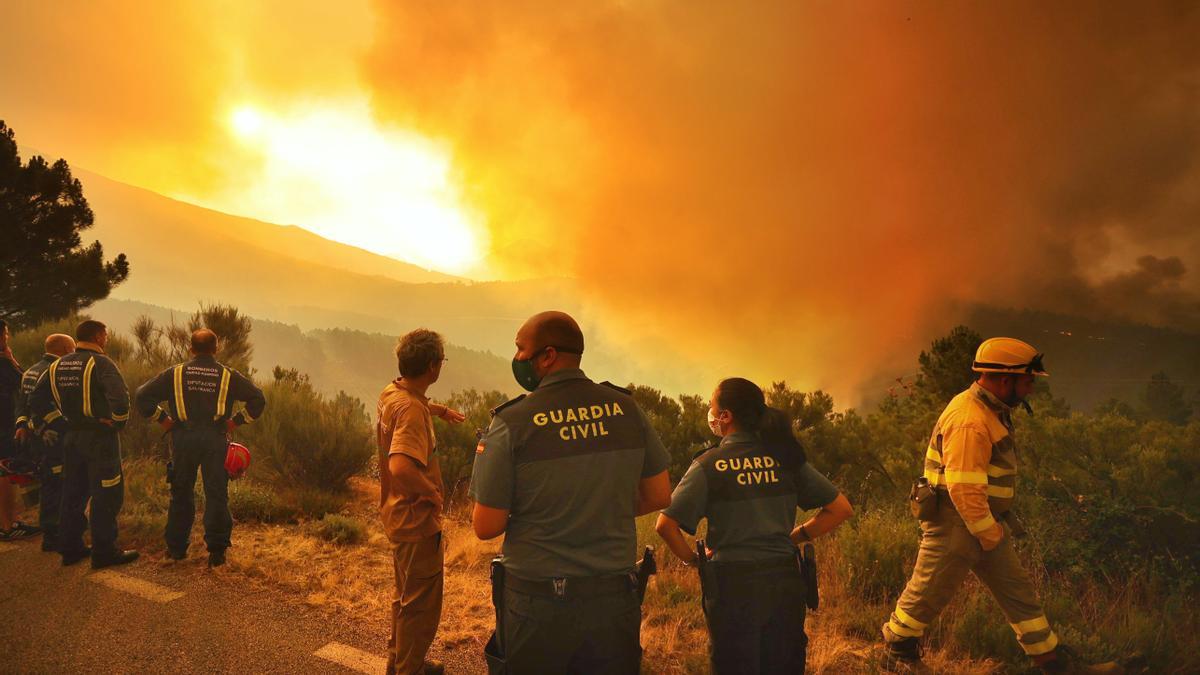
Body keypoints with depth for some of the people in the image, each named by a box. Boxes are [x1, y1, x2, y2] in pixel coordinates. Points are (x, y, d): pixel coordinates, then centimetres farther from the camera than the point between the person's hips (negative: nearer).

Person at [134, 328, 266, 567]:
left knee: (181, 493, 14)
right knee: (216, 495, 3)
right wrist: (235, 421, 2)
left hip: (183, 439, 1)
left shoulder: (175, 373, 4)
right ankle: (216, 550, 3)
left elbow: (142, 396, 2)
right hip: (216, 440, -1)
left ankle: (176, 547, 21)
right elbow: (258, 399, -1)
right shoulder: (228, 375, 3)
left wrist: (162, 419, 8)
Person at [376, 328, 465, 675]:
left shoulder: (390, 393, 1)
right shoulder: (411, 411, -28)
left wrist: (438, 409, 28)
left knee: (406, 596, 26)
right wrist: (433, 493, -27)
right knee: (421, 606, 6)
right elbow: (401, 467, -42)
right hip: (417, 520, -10)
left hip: (398, 514, 10)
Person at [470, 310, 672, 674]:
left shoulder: (511, 423, -13)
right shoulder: (626, 408, -3)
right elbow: (659, 497, 5)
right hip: (614, 600, 3)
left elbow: (486, 527, -9)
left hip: (538, 603, -3)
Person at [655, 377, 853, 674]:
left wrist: (692, 558, 1)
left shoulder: (709, 464, -8)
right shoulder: (785, 456, 2)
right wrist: (794, 537, 9)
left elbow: (665, 524, -14)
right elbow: (841, 508, 5)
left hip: (732, 583, -3)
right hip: (785, 581, 4)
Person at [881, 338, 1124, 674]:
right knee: (929, 594, 6)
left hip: (985, 522, 10)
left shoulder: (991, 412, 10)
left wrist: (996, 527, 18)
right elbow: (964, 489, -28)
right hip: (956, 524, -10)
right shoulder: (969, 421, -25)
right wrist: (990, 534, -18)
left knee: (1018, 592, 13)